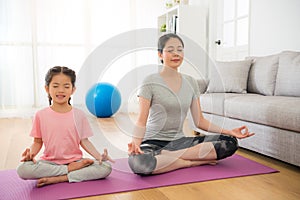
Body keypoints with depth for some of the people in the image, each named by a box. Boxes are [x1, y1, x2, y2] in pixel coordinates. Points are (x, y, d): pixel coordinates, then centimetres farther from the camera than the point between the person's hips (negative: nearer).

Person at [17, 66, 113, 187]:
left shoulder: (79, 115, 0)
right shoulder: (41, 115, 0)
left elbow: (84, 141, 1)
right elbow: (37, 142, 5)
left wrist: (99, 156, -15)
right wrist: (31, 153, -17)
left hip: (75, 160, 0)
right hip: (49, 162, 0)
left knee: (106, 167, -23)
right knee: (22, 169, -29)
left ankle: (58, 179, -22)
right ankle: (71, 169, -17)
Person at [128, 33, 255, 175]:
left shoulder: (190, 82, 9)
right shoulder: (151, 82, -5)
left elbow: (199, 121, 8)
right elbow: (141, 121, -10)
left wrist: (229, 131, -3)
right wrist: (135, 142, -31)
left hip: (179, 141, 5)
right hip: (154, 142, -4)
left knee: (230, 142, -14)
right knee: (137, 162, -39)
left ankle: (166, 156, -17)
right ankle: (194, 161, -18)